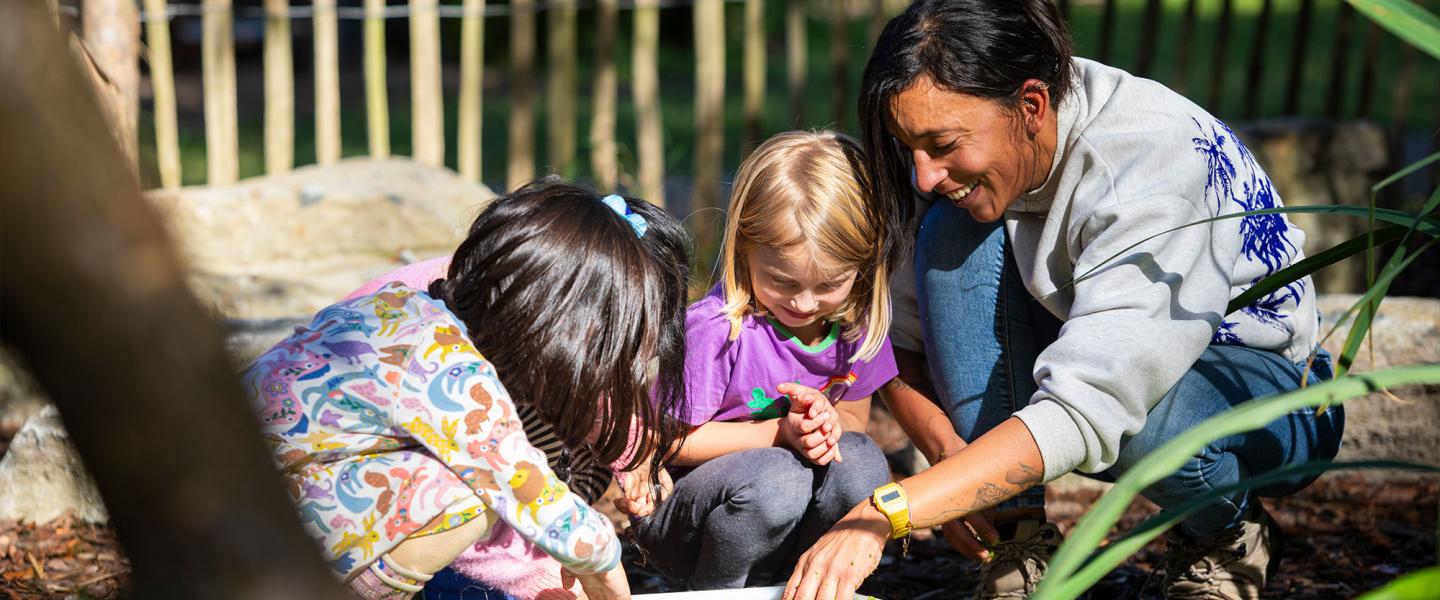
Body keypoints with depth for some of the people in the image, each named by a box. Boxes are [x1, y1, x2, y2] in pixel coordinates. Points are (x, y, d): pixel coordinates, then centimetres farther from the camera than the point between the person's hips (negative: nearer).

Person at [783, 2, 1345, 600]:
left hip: (1271, 386, -5)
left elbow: (1085, 409, -43)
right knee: (952, 233, -21)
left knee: (1148, 415, -41)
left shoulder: (1154, 159, -33)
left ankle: (1227, 537, -3)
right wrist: (947, 450, -26)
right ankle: (1021, 539, -13)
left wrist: (880, 514, -48)